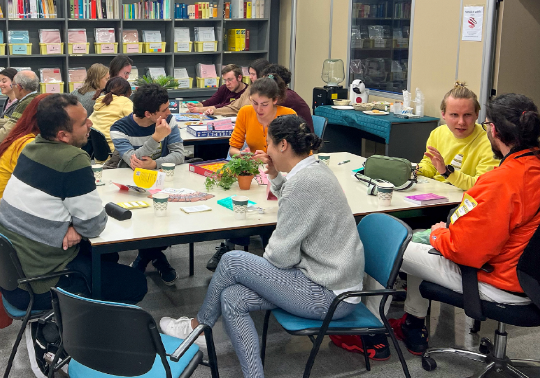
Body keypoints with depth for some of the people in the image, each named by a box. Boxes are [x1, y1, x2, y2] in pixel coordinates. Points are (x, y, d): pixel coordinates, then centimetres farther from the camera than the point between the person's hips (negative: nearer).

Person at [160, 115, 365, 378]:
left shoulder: (302, 182, -22)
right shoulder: (315, 168, 8)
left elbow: (281, 255, -19)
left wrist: (263, 256, 3)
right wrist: (275, 176, 17)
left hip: (330, 296, -9)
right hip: (337, 280, 9)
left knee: (232, 261, -6)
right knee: (232, 299, 1)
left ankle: (198, 327, 18)